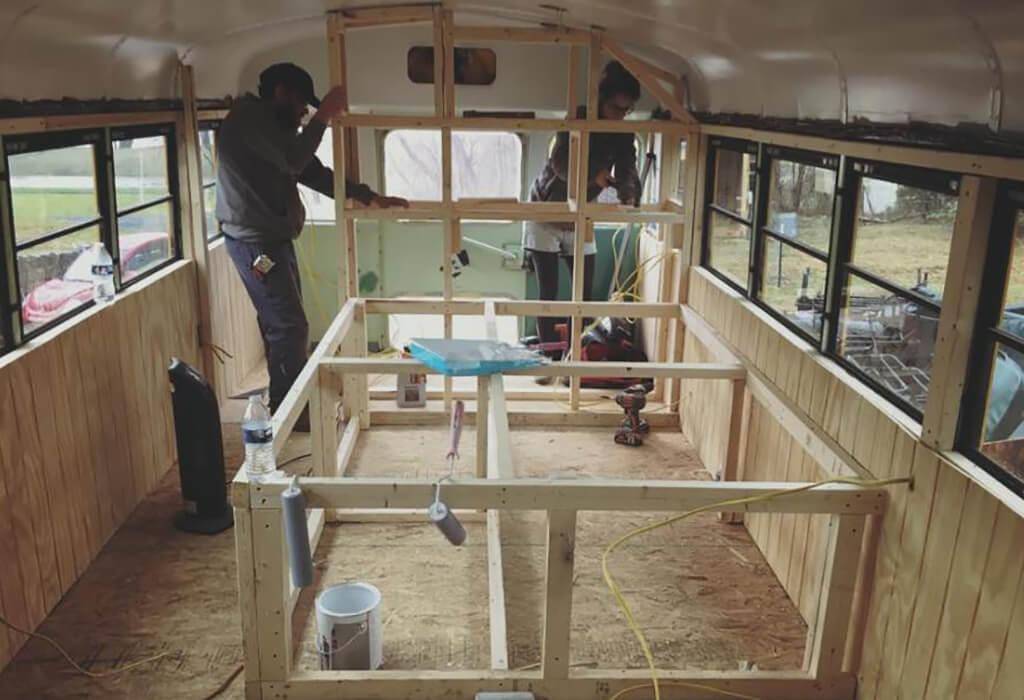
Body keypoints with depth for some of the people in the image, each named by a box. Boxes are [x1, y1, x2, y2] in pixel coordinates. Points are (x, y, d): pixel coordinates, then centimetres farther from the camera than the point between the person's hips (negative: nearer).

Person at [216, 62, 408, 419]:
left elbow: (313, 173, 17)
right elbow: (293, 161, -26)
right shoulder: (249, 117, -13)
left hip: (273, 238, 10)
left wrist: (370, 197, 10)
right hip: (255, 241, -10)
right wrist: (323, 116, -15)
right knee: (289, 325, -9)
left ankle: (287, 403, 24)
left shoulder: (273, 125, 18)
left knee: (281, 323, 14)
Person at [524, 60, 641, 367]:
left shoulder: (623, 135, -4)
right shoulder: (577, 120, -19)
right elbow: (560, 164, -33)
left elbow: (627, 171, -15)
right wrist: (595, 175, -52)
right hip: (546, 217, -5)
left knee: (585, 294, 3)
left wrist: (629, 197, -39)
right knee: (548, 295, -5)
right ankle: (551, 358, 5)